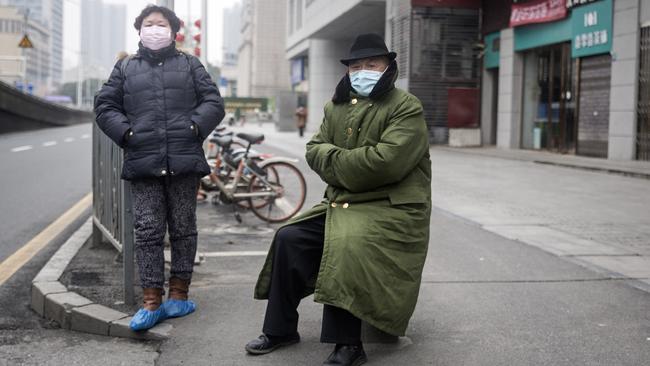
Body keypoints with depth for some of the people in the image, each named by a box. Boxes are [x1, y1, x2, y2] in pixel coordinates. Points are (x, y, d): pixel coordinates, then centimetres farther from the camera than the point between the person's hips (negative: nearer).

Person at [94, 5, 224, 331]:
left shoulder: (190, 65, 12)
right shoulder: (125, 68, 14)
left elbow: (213, 102, 7)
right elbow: (105, 105, 12)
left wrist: (195, 127, -8)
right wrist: (126, 133, -3)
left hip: (184, 161, 0)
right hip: (143, 162, 0)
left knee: (183, 229, 6)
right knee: (147, 231, -2)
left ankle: (179, 294, 18)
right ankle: (152, 302, 2)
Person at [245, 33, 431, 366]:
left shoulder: (406, 108, -9)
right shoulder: (337, 106, 15)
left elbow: (386, 161, -23)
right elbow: (315, 149, 8)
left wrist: (334, 160, -12)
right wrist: (349, 163, -13)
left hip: (390, 210, -8)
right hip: (341, 203, 8)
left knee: (345, 248, -32)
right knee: (289, 238, -2)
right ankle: (280, 329, 10)